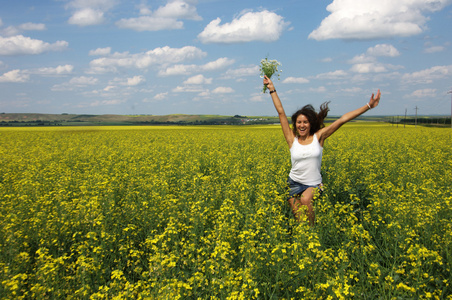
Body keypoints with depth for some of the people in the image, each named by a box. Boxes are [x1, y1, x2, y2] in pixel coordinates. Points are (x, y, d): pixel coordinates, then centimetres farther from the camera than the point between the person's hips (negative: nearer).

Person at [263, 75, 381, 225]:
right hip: (294, 183, 1)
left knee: (305, 199, -33)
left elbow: (342, 119, -7)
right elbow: (281, 112, -1)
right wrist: (272, 90, 1)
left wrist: (368, 105, -8)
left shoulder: (318, 137, -3)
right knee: (299, 220, -12)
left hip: (313, 185, -1)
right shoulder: (292, 139, -2)